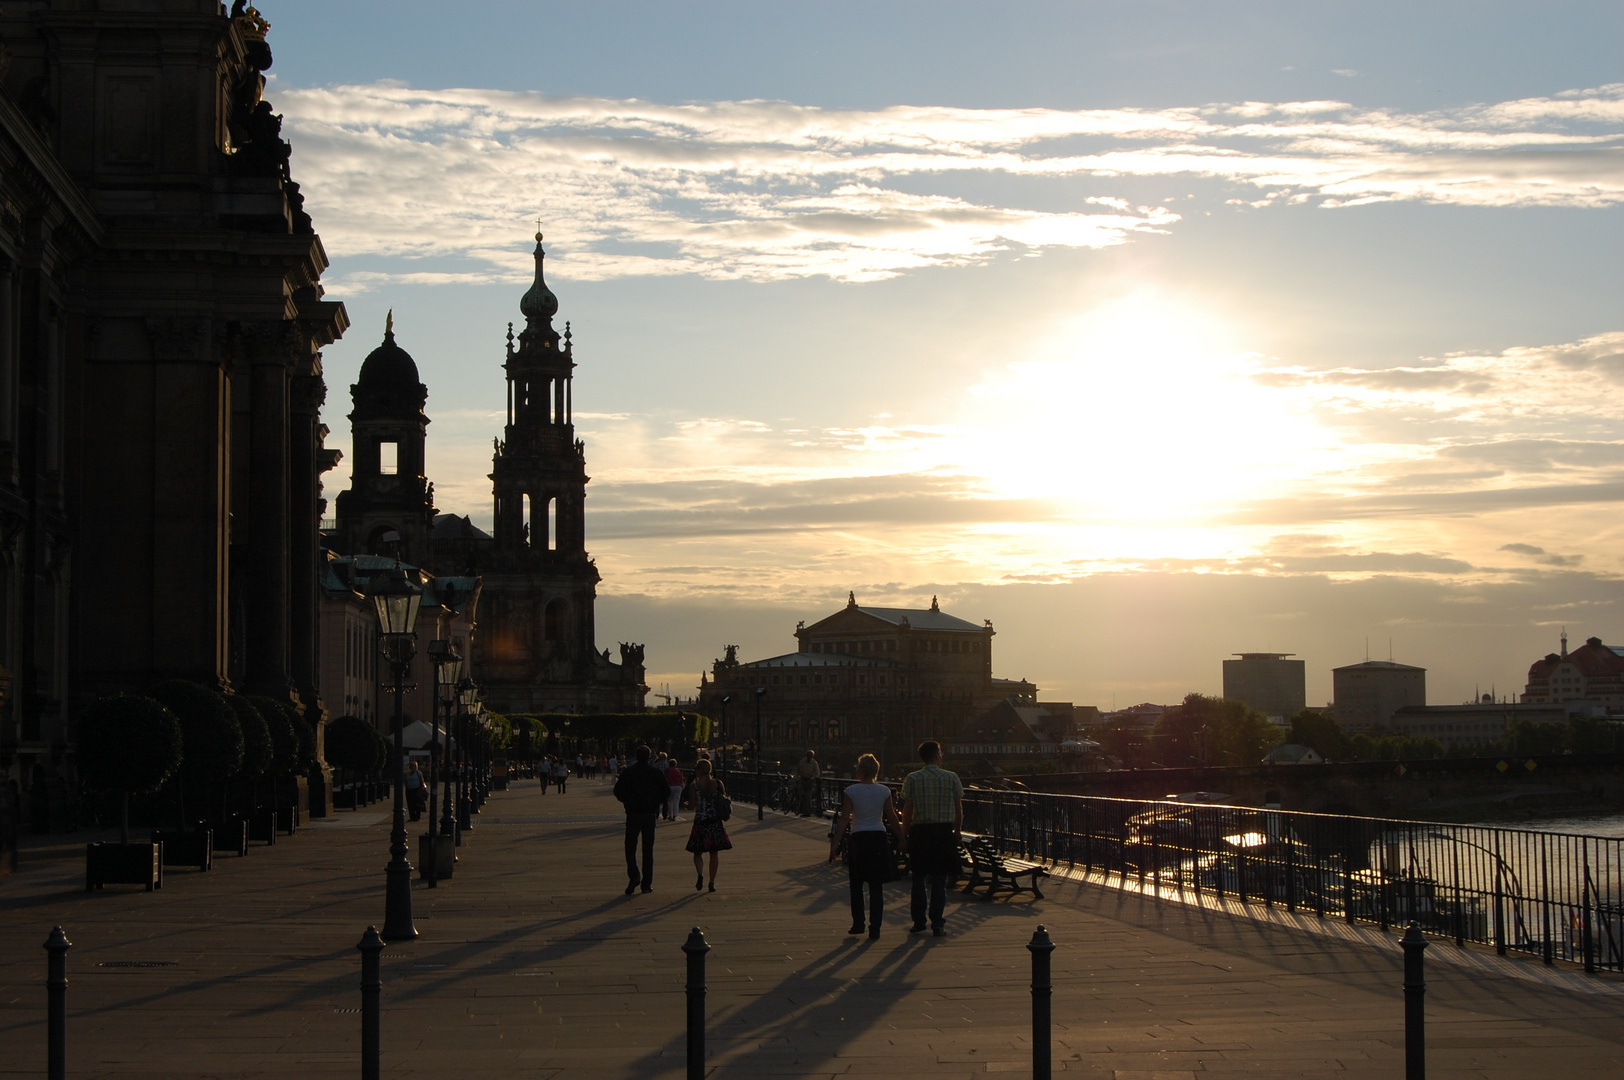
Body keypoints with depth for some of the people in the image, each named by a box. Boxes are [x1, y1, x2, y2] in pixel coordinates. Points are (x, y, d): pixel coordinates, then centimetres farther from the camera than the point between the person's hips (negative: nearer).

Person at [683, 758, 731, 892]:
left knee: (698, 852, 10)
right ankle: (712, 882, 9)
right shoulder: (718, 783, -1)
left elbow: (692, 805, -9)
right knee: (714, 853, 10)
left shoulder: (694, 786, -8)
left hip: (700, 821, -2)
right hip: (715, 821, 2)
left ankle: (700, 874, -16)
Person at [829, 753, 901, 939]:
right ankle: (874, 928, -1)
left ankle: (858, 924, 18)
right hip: (879, 837, 1)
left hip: (858, 838, -1)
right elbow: (892, 819, 2)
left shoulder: (851, 791, -6)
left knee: (856, 884, 15)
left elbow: (844, 819, -10)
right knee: (876, 886, 3)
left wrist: (835, 843, -8)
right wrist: (902, 839, 13)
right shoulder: (884, 791, -1)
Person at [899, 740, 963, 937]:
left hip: (919, 832, 0)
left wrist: (904, 833, 4)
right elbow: (959, 808, 1)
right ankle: (937, 924, 2)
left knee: (919, 878, 10)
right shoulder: (951, 778, -2)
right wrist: (958, 831, 13)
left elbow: (907, 809, -5)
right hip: (944, 832, 0)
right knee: (940, 880, 4)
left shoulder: (912, 779, -4)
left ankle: (919, 922, 12)